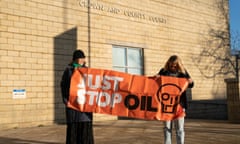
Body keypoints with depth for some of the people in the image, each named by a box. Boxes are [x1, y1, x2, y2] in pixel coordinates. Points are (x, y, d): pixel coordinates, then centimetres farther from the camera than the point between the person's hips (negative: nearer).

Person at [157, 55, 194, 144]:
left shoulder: (182, 72, 3)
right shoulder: (163, 71, 2)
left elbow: (190, 85, 9)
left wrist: (190, 82, -15)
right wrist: (156, 77, -13)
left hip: (179, 103, 0)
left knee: (179, 128, 3)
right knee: (167, 127, 8)